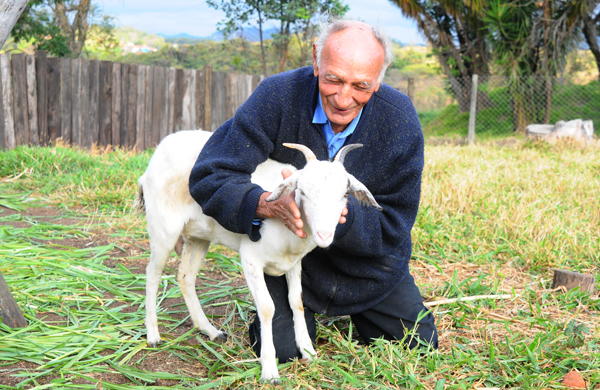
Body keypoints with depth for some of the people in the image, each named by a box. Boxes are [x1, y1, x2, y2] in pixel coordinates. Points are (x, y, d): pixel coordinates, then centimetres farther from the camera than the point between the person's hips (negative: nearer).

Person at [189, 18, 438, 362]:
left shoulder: (400, 120, -21)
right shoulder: (277, 97, -25)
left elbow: (393, 224, -18)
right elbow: (209, 178, -26)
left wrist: (338, 210, -40)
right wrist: (267, 204, -46)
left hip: (369, 262, 2)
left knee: (420, 345, 7)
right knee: (279, 351, -11)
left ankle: (352, 309, 36)